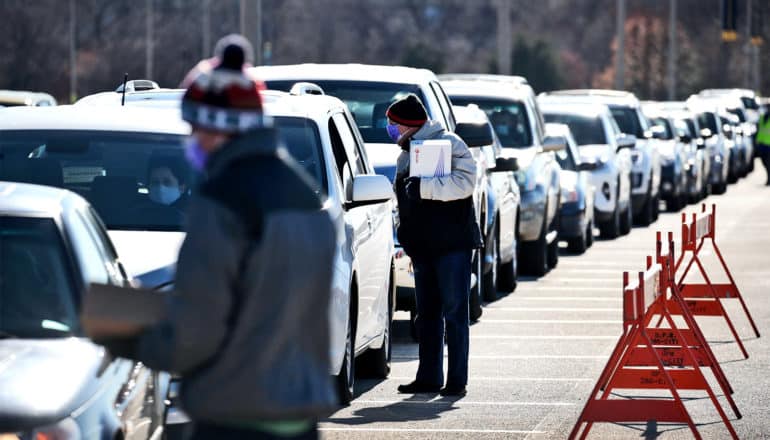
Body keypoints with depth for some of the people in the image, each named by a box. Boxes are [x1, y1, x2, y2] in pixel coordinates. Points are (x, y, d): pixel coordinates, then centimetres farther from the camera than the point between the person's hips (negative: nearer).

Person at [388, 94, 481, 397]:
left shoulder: (450, 144, -7)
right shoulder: (406, 154, 18)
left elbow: (464, 183, -22)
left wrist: (422, 186, -25)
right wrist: (406, 236, 18)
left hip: (453, 244, -8)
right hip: (422, 246, 8)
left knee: (454, 312, -6)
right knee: (427, 314, 9)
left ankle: (457, 380, -4)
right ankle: (429, 378, 13)